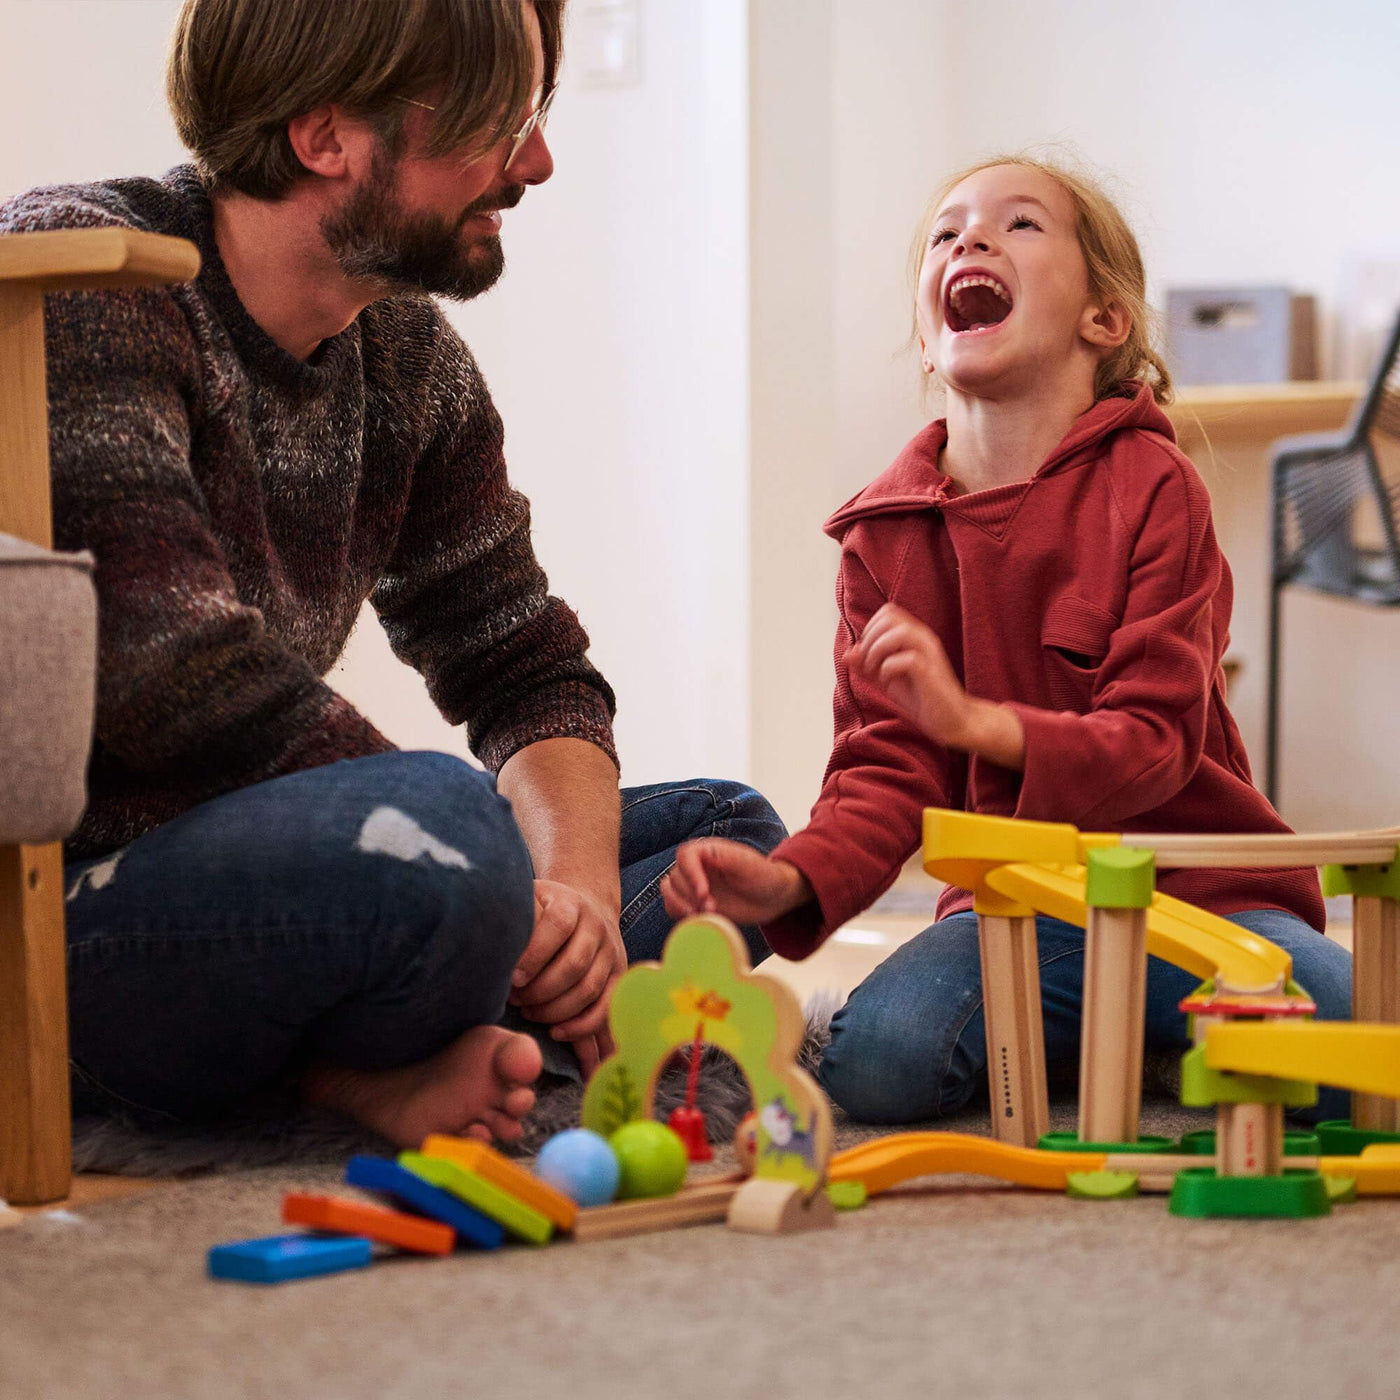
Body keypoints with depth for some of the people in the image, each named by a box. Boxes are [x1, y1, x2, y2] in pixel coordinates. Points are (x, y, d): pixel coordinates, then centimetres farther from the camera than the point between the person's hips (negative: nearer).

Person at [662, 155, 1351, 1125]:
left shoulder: (1151, 487, -7)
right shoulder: (886, 534, 4)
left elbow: (1154, 743, -13)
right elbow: (888, 772, 0)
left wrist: (973, 721, -31)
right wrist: (792, 882, -21)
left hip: (1193, 893, -2)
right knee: (876, 1057, -27)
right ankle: (1059, 1035, 4)